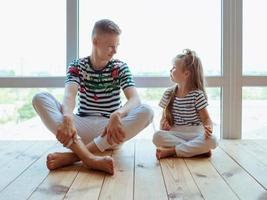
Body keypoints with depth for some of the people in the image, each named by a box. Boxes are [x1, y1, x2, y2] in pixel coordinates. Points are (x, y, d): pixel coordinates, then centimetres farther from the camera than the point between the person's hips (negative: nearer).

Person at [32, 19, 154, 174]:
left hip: (110, 130, 0)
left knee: (146, 112, -29)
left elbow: (135, 99, -16)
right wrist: (68, 118, -43)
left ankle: (74, 155, -35)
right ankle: (89, 158, -41)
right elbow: (69, 95, -19)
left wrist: (117, 115, -39)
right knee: (40, 98, -21)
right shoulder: (77, 66, 0)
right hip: (81, 128, 1)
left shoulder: (120, 68, 0)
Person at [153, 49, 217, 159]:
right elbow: (164, 117, 12)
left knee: (211, 140, -32)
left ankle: (171, 151, -24)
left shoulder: (197, 95, -4)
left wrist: (208, 127, -28)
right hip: (175, 134, 2)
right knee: (157, 136, -28)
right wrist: (164, 123, -12)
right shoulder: (168, 93, 7)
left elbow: (206, 119, -4)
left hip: (195, 134, -2)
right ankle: (197, 149, -23)